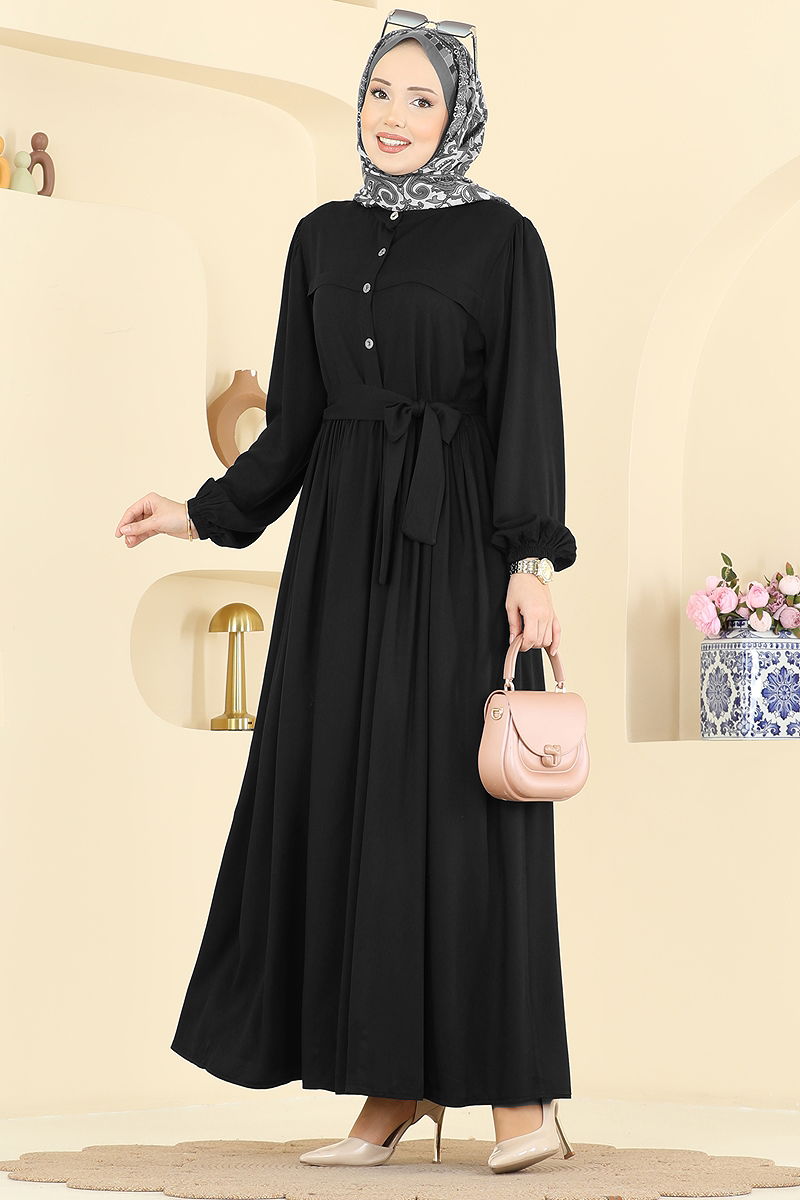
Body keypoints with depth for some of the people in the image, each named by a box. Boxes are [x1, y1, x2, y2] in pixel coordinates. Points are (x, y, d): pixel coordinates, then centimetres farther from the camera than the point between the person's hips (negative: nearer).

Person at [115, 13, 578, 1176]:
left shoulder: (502, 239, -2)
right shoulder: (324, 237, 13)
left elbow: (529, 406, -8)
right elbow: (297, 413, 14)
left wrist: (533, 563, -18)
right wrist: (207, 512, 7)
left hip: (454, 542, -5)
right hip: (344, 540, 5)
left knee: (457, 800, -7)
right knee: (350, 798, 3)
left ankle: (518, 1085, 2)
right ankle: (398, 1082, 11)